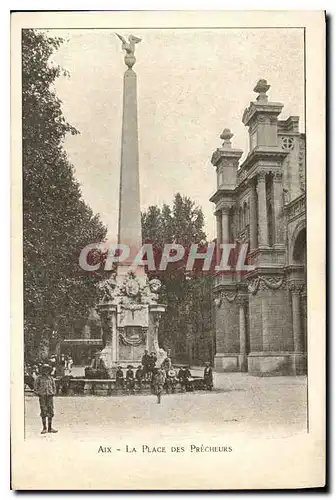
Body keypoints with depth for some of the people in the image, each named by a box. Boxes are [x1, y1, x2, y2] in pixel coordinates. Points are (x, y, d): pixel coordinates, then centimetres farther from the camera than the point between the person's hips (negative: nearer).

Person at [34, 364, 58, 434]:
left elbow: (54, 387, 18)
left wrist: (53, 393, 5)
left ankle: (50, 428, 7)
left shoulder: (51, 378, 12)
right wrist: (38, 393, -7)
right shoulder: (39, 377, 3)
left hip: (50, 396, 3)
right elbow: (36, 387, 3)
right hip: (42, 396, -3)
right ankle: (44, 428, 2)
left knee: (50, 412, 1)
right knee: (43, 413, -4)